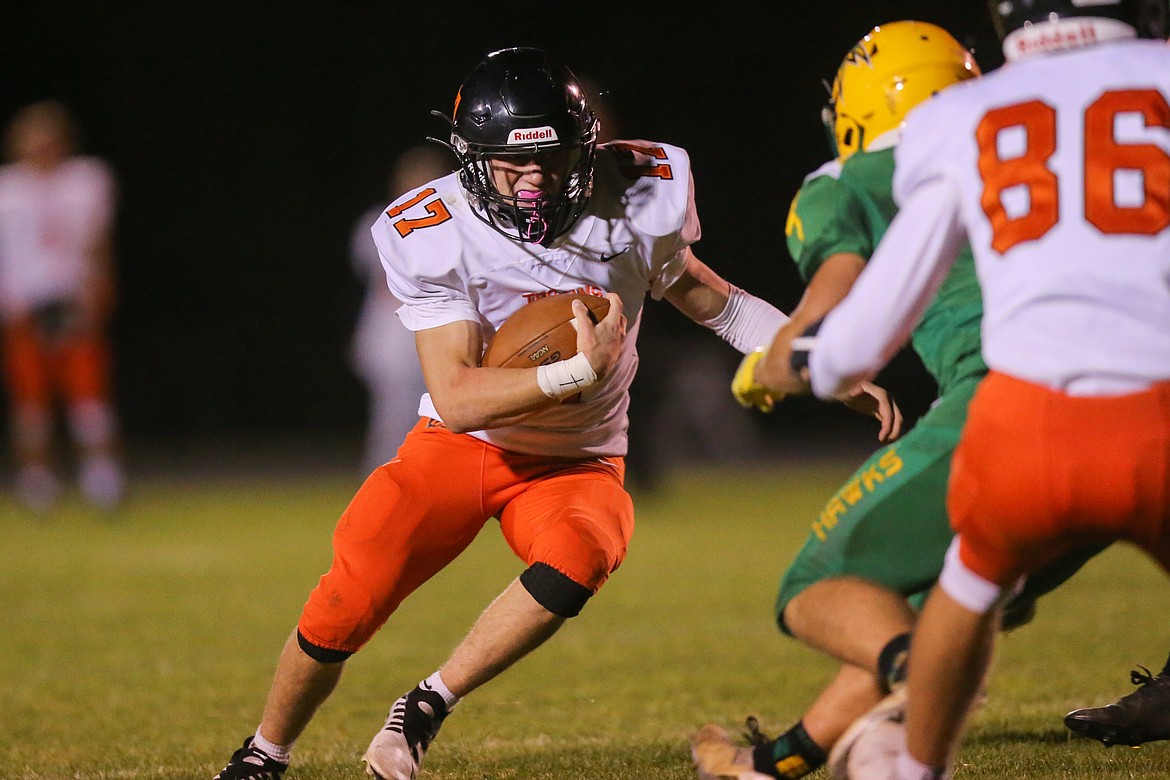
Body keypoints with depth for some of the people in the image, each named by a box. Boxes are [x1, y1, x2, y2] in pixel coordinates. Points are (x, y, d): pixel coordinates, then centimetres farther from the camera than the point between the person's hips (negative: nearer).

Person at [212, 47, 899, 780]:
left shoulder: (637, 197, -13)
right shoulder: (433, 232, -19)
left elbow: (706, 296, 6)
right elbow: (456, 399, -24)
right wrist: (580, 372, -36)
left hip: (574, 463, 1)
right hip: (461, 445, -1)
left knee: (577, 560, -33)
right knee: (347, 605, -15)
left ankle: (427, 708, -15)